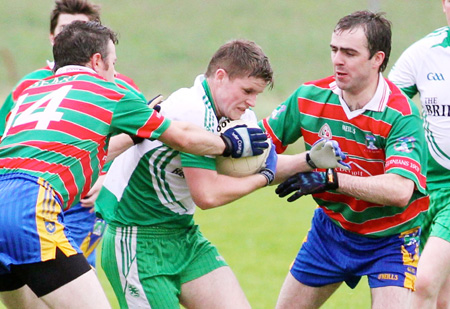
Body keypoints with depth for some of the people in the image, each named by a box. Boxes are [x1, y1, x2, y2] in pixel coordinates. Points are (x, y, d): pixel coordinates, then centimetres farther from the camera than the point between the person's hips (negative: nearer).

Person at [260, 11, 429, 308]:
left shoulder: (402, 115, -26)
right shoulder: (310, 97, -11)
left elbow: (399, 190, -38)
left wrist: (331, 179, -43)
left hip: (389, 239, -5)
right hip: (331, 226, 5)